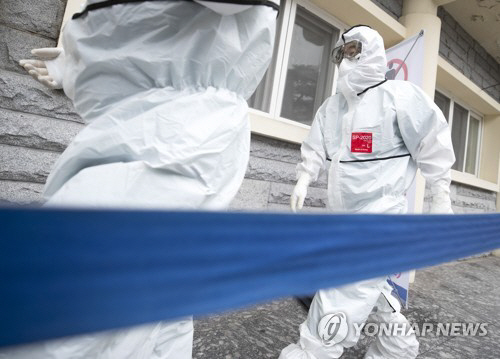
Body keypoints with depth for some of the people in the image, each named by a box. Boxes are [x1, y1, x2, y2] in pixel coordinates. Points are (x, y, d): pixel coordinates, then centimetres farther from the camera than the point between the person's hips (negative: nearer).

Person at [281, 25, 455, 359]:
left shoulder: (399, 96, -8)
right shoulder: (332, 106, 12)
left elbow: (434, 148, -5)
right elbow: (315, 149, 13)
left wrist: (441, 198, -3)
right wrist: (303, 181, 0)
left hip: (379, 209, -8)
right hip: (343, 211, 8)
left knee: (347, 285, -10)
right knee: (369, 281, 19)